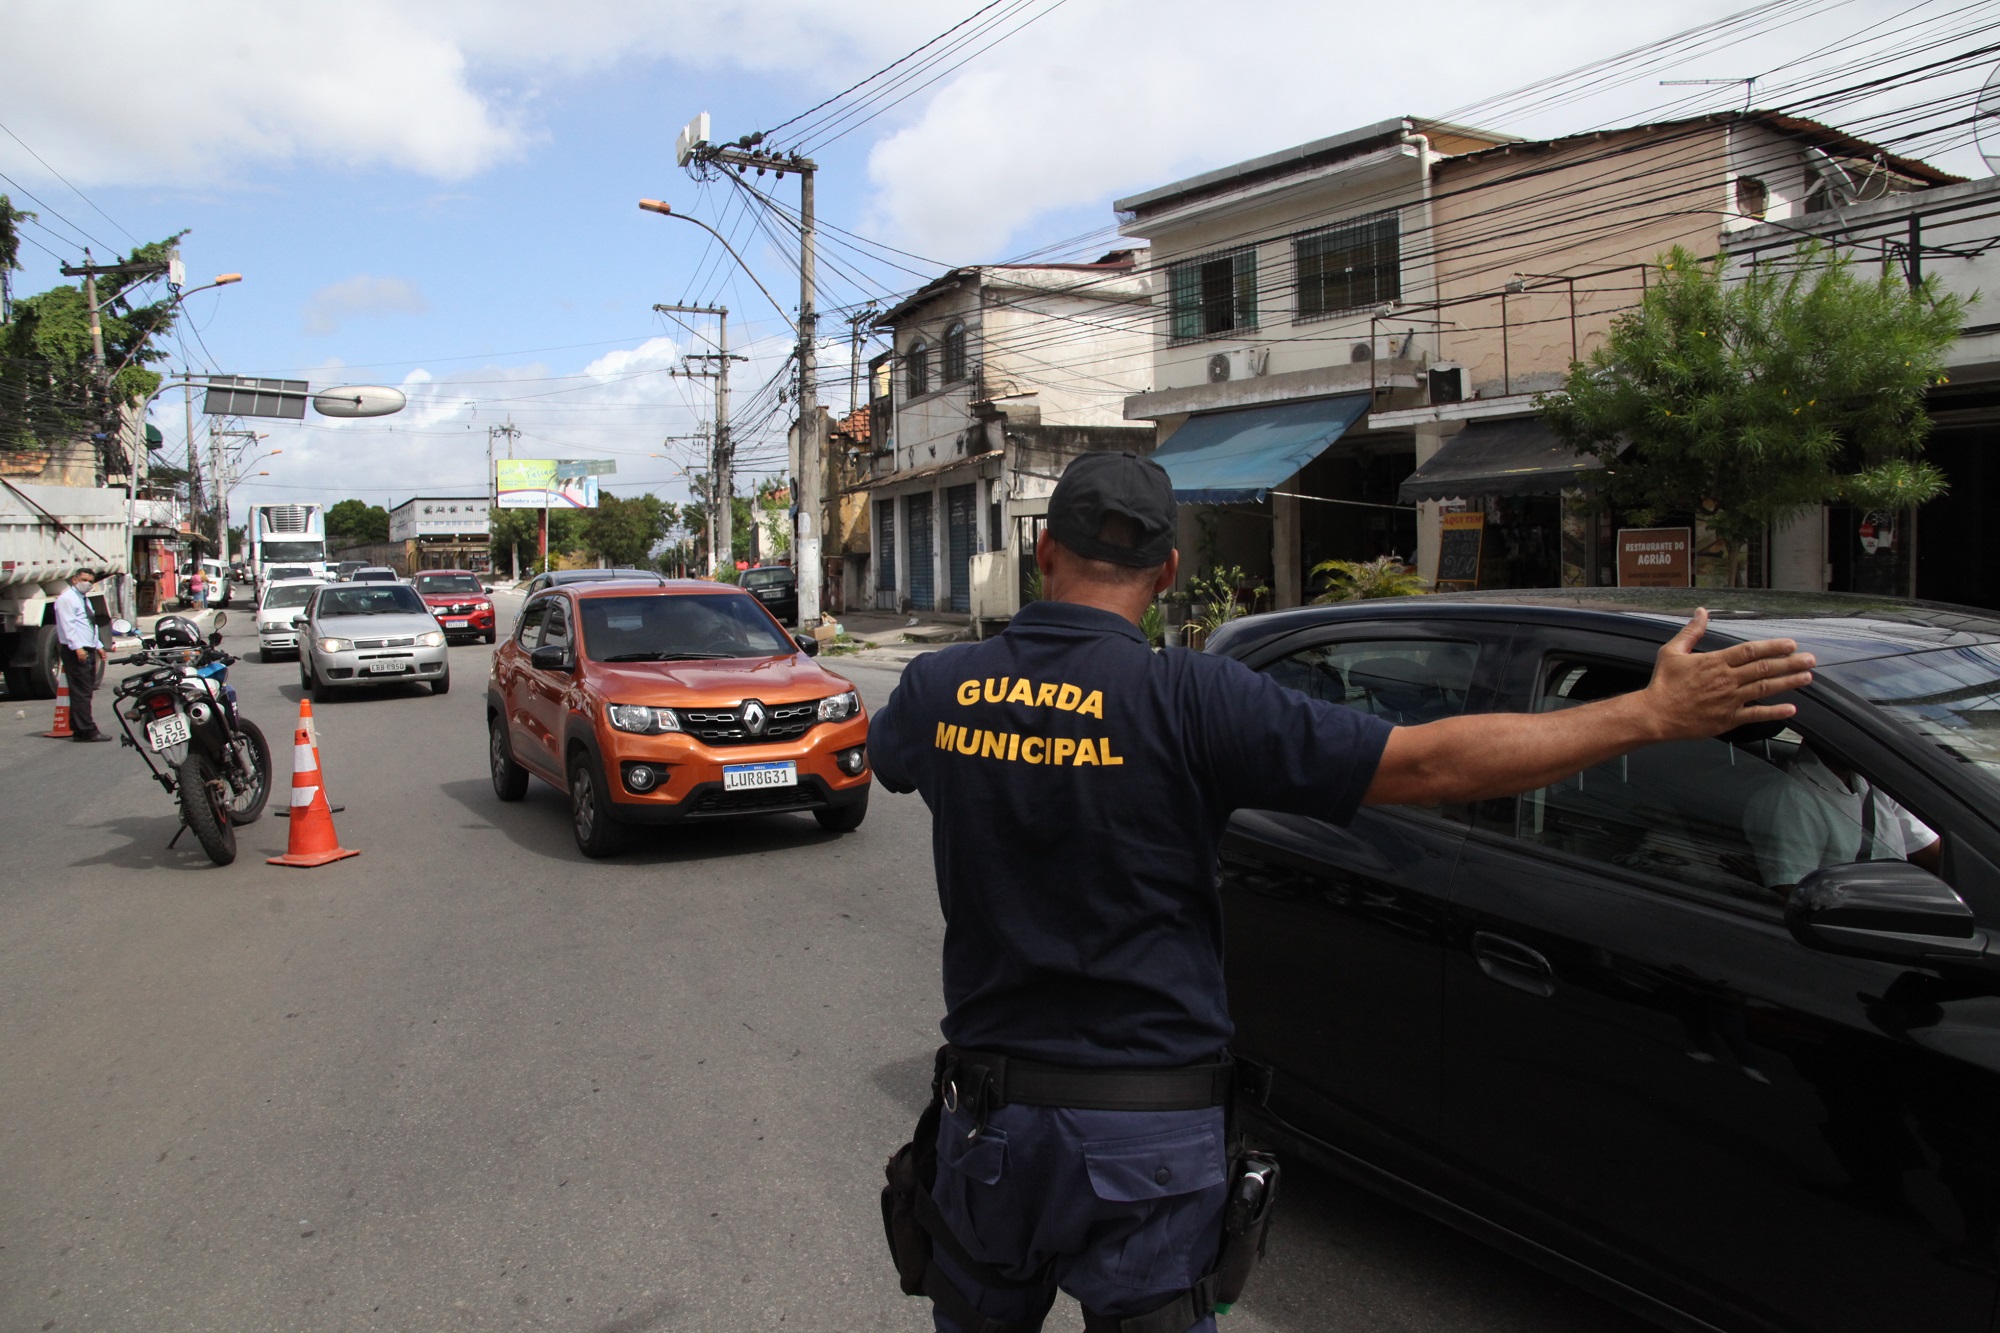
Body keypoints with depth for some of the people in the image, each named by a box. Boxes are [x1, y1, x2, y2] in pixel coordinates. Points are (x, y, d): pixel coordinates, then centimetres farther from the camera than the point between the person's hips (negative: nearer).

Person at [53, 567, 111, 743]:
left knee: (84, 692, 9)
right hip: (75, 652, -10)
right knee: (81, 692, -11)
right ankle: (87, 730, -14)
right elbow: (68, 625, -16)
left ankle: (79, 730, 13)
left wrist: (98, 646, 22)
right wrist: (77, 648, -23)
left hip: (88, 650, 10)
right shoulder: (67, 598, -7)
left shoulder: (84, 599, 23)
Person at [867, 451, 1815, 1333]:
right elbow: (1427, 763, -19)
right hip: (1149, 1140, -3)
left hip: (987, 1115, 3)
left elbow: (887, 749, 19)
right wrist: (1654, 713, -10)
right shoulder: (1189, 701, -18)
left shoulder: (937, 689, -6)